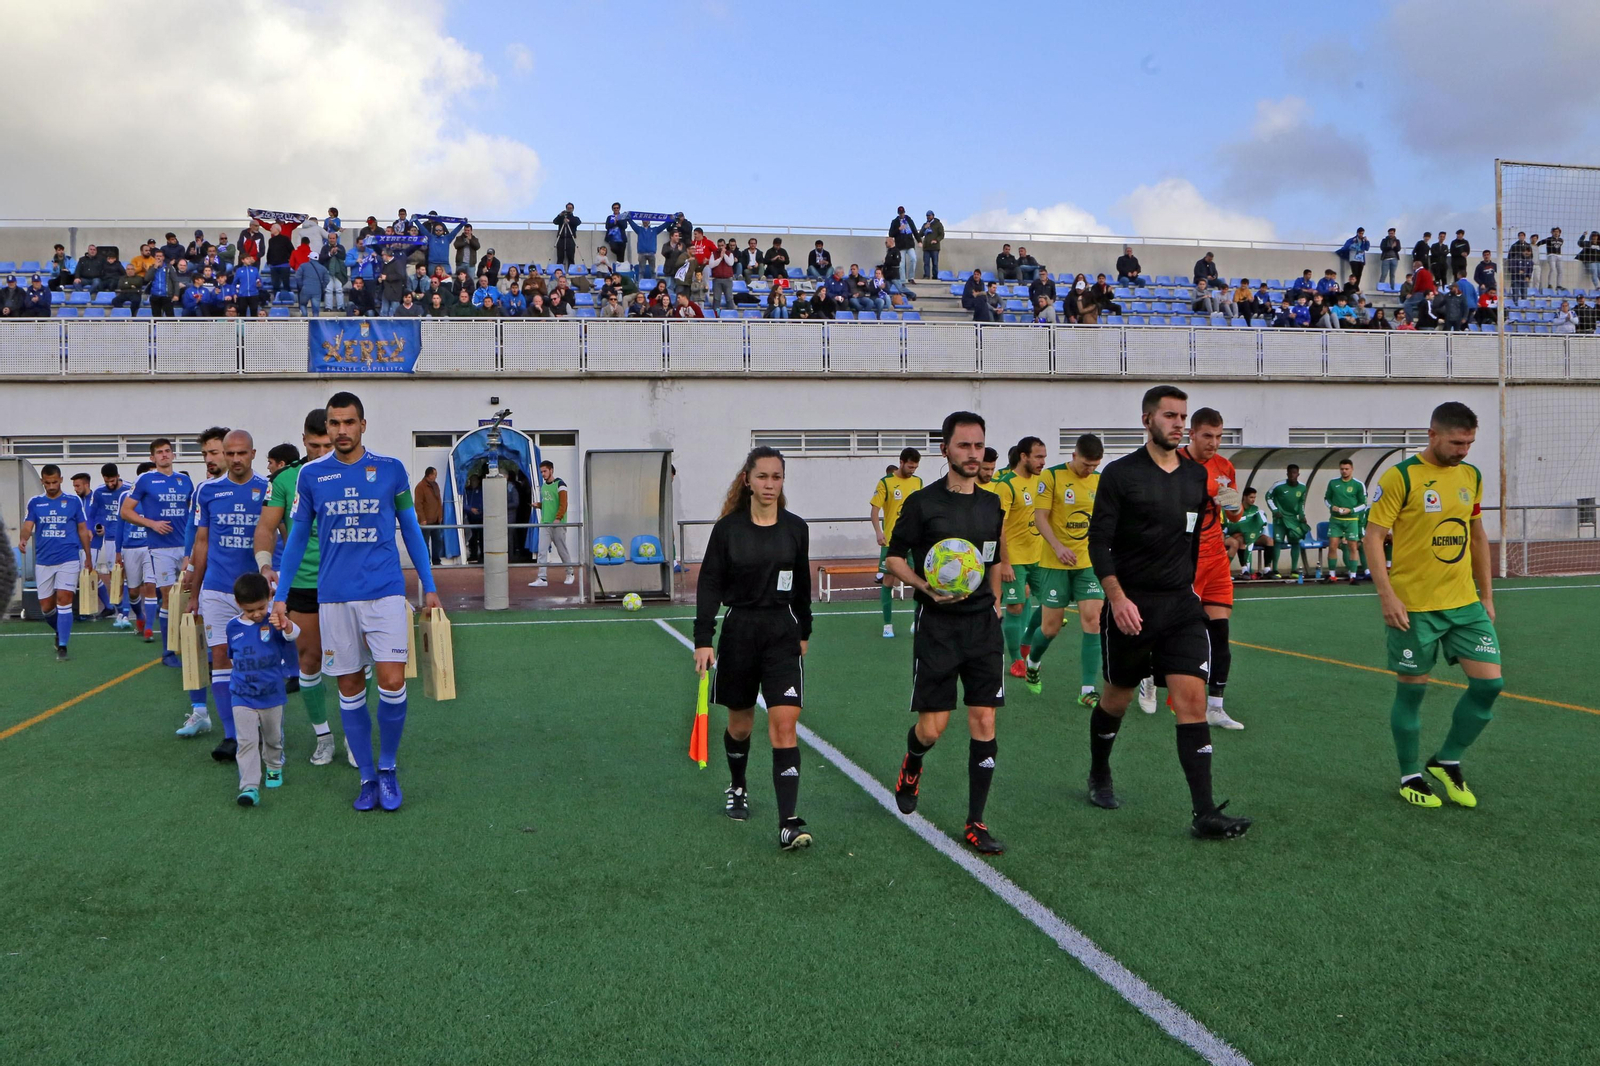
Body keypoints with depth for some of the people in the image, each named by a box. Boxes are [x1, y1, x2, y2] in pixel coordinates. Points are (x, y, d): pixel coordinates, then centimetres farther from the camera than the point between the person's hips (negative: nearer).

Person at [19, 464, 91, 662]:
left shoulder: (74, 501, 2)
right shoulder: (34, 502, 6)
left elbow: (82, 529, 8)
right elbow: (28, 526, -5)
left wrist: (88, 556, 8)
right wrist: (23, 539, -27)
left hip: (69, 559, -3)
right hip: (43, 561, 3)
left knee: (63, 600, -13)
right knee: (46, 607, 8)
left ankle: (62, 646, -9)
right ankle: (61, 632, 36)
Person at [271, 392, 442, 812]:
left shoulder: (391, 470, 2)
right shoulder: (310, 475, 5)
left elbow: (411, 529, 9)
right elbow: (297, 537, 11)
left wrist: (429, 587, 7)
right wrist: (280, 596, 7)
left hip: (385, 591, -1)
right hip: (334, 596, 2)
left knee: (392, 682, -11)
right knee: (350, 688, 6)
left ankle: (388, 768, 10)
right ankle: (368, 777, 18)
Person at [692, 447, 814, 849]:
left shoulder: (796, 528, 1)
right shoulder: (728, 528, -4)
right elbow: (709, 585, -3)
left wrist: (804, 632, 17)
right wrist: (703, 640, -9)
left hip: (783, 634, 0)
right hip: (739, 631, 0)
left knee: (784, 726, -11)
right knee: (740, 723, 14)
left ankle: (789, 823, -13)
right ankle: (737, 789, 43)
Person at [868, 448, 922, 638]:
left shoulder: (918, 482, 7)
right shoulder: (885, 482, -6)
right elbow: (874, 509, -8)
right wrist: (878, 532, -20)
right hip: (891, 540, -3)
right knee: (888, 580, 3)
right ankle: (887, 624, 12)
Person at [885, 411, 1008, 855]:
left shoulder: (992, 504, 10)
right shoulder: (923, 502, -6)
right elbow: (893, 557, -1)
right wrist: (927, 588, -16)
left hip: (983, 624, 4)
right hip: (937, 625, -4)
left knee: (984, 723, -1)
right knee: (932, 726, -2)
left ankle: (975, 823, 8)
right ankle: (912, 765, 35)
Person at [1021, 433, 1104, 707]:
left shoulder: (1100, 480, 6)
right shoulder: (1052, 476, -7)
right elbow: (1040, 516, -10)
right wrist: (1058, 546, -23)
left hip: (1089, 562, 3)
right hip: (1056, 563, -3)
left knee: (1093, 618, -10)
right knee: (1051, 626, 2)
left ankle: (1087, 691, -5)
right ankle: (1032, 664, 35)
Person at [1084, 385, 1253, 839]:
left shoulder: (1197, 475, 8)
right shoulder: (1120, 473, -7)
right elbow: (1099, 541, -10)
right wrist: (1117, 598, -19)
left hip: (1182, 604, 3)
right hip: (1131, 605, -3)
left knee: (1192, 699, -8)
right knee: (1117, 697, 13)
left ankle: (1205, 814, -9)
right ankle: (1099, 776, 39)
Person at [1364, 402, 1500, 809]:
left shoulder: (1471, 476, 9)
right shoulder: (1400, 477, -11)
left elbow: (1478, 535, 18)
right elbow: (1373, 537, -12)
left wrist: (1487, 593, 16)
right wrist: (1387, 595, -18)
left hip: (1466, 603, 6)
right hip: (1414, 607, -6)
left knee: (1489, 682, 0)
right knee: (1412, 691, 4)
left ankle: (1447, 761, 20)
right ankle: (1411, 777, 21)